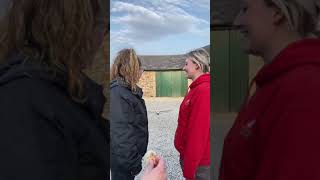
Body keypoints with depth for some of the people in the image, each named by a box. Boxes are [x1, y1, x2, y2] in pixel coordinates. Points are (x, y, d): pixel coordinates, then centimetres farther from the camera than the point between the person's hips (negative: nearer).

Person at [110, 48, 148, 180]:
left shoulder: (128, 91, 7)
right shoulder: (117, 93, -24)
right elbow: (120, 133, -27)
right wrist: (134, 162, -22)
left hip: (127, 156, 9)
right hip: (123, 159, -9)